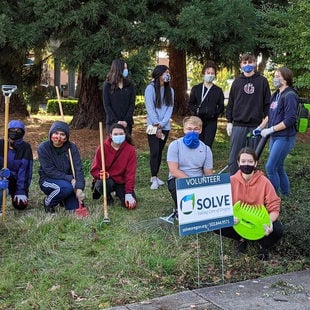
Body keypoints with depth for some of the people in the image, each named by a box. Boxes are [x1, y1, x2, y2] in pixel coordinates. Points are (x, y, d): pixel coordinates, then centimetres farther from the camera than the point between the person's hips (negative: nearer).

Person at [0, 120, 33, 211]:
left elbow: (24, 170, -16)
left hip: (18, 180, 1)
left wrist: (21, 191, -23)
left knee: (21, 205, -10)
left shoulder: (25, 147, -11)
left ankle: (14, 194, 21)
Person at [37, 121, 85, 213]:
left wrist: (79, 188, -31)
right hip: (47, 180, -3)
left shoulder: (71, 147, -8)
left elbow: (78, 168, -17)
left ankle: (63, 199, 24)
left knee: (75, 209, -11)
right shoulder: (43, 148, -13)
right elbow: (50, 171, -19)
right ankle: (48, 202, -5)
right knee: (66, 187, -34)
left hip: (68, 180, 3)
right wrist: (70, 179, -27)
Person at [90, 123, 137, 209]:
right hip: (107, 179, -1)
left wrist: (128, 193, -19)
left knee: (131, 204, -20)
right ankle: (108, 197, 1)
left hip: (122, 182, 2)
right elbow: (94, 170, -8)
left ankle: (119, 193, 17)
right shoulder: (103, 148, -10)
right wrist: (101, 175, -32)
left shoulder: (130, 149, -9)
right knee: (102, 183, -38)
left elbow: (130, 173, -12)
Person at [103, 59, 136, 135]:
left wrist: (126, 120, -10)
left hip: (126, 123, 2)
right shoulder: (107, 85, 1)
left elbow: (132, 104, 2)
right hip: (112, 122, -2)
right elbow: (106, 105, -4)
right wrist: (116, 121, -13)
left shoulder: (130, 85, 6)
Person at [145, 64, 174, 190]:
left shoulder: (170, 90, 8)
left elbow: (170, 108, 3)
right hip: (153, 126, -4)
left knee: (160, 151, 7)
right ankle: (154, 178, -6)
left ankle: (155, 176, 15)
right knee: (154, 151, -9)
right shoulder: (151, 88, -6)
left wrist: (161, 124, -9)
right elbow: (150, 108, -10)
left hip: (165, 126, 4)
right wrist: (157, 126, -13)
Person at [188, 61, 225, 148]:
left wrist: (213, 113, -13)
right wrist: (197, 110, -13)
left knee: (207, 145, -8)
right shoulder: (196, 88, 7)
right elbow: (190, 104, 8)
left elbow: (221, 107, 7)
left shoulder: (218, 90, 7)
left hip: (211, 122, 0)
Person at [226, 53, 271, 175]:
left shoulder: (262, 81, 4)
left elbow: (267, 103, 4)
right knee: (234, 155, 0)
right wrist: (229, 121, 6)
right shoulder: (237, 82, 8)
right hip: (238, 125, 1)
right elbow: (230, 103, 10)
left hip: (256, 125, -1)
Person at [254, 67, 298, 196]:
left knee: (270, 167, -10)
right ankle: (286, 194, 28)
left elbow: (289, 120, -21)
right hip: (275, 137, 9)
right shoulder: (276, 94, 12)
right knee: (278, 167, 15)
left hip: (285, 138, -9)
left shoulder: (290, 95, -15)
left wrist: (270, 130, -19)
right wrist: (260, 128, 12)